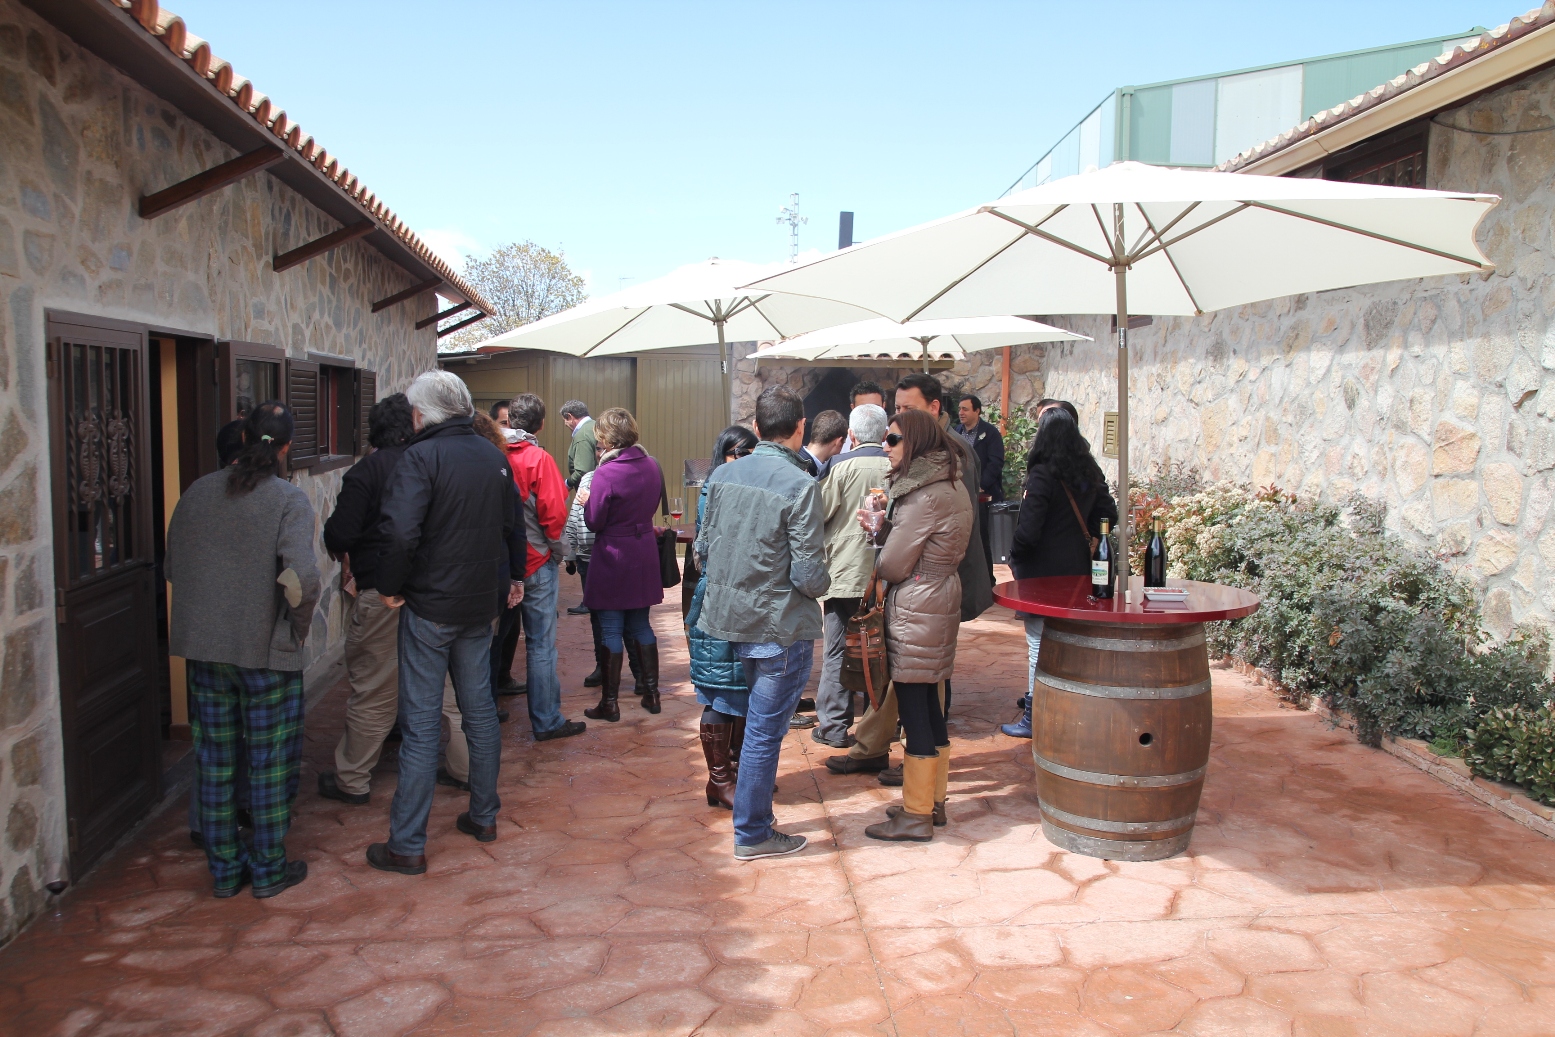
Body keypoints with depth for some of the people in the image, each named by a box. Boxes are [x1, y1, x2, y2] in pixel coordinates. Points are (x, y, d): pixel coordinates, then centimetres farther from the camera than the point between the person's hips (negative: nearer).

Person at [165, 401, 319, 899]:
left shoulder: (196, 494, 3)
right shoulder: (288, 499, -14)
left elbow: (173, 569, 11)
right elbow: (301, 576, -26)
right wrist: (300, 626, -9)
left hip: (203, 647, 5)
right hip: (266, 651, -4)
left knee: (215, 761, 15)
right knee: (269, 763, 9)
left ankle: (225, 869, 26)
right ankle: (269, 869, 20)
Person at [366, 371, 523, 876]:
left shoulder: (421, 457, -15)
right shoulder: (494, 457, 6)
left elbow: (400, 531, -27)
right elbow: (512, 525, 15)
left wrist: (389, 586, -13)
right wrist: (511, 577, 23)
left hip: (430, 607, -6)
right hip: (481, 606, 6)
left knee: (421, 725, -1)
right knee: (480, 711, 17)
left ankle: (407, 846, 6)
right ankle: (483, 816, 29)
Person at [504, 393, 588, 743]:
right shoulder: (538, 458, -13)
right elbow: (554, 513, -17)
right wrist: (556, 550, 0)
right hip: (536, 563, -5)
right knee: (540, 644, 1)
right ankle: (546, 721, 8)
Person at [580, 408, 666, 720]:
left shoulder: (606, 473, -20)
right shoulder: (651, 466, -1)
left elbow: (594, 522, -14)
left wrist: (586, 501, 4)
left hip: (613, 557, -6)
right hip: (644, 554, 6)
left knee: (611, 630, 3)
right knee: (641, 625, 17)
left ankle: (610, 703, 10)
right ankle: (651, 694, 23)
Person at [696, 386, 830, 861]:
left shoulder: (723, 475, 0)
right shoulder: (800, 485, -18)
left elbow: (703, 548, 6)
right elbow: (808, 573, -20)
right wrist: (823, 584, 2)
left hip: (733, 617, 7)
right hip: (780, 625, -7)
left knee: (760, 718, 23)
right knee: (764, 730, 4)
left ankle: (754, 815, 35)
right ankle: (752, 834, 17)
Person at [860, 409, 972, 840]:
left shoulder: (925, 496, -20)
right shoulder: (951, 486, 11)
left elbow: (893, 566, -16)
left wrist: (879, 533, 5)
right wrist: (882, 526, 0)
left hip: (915, 609, -10)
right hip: (942, 598, 10)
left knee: (914, 711, -1)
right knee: (929, 706, 17)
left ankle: (916, 816, 8)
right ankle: (933, 800, 29)